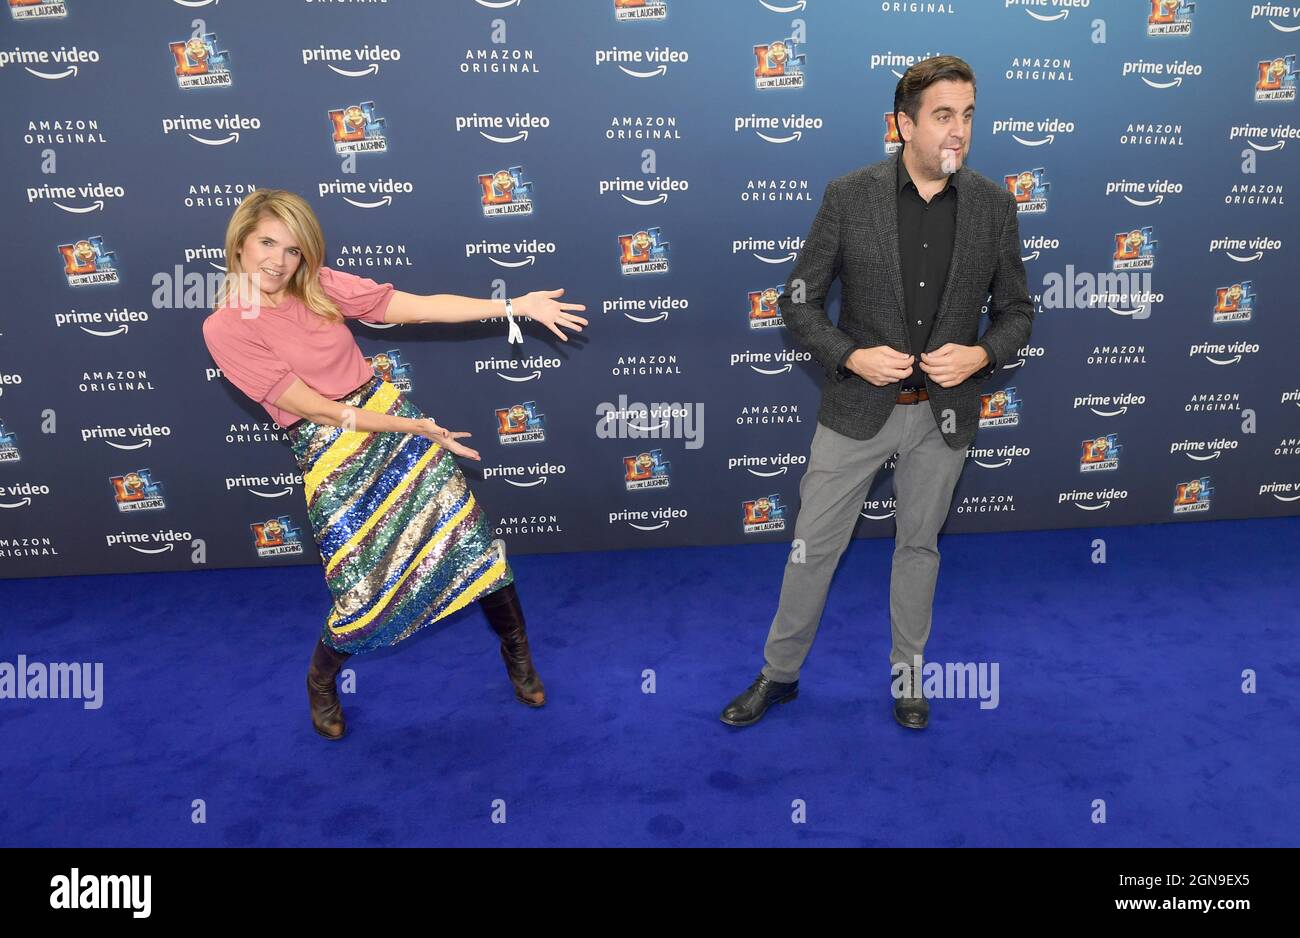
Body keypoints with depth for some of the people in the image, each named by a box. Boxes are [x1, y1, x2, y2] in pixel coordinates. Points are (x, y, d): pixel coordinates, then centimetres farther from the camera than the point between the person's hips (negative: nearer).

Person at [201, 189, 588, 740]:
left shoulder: (322, 286, 2)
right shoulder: (225, 328, -9)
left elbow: (420, 307, -4)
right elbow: (315, 409, -14)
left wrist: (517, 305, -10)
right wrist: (415, 428, -15)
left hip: (394, 419, 4)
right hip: (332, 458, -4)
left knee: (472, 542, 2)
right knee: (365, 591, -3)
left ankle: (517, 652, 26)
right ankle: (321, 680, 31)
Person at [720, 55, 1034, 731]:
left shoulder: (994, 205, -2)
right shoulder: (849, 196, -9)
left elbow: (1016, 310, 6)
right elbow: (799, 300, -3)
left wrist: (981, 354, -14)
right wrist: (849, 356, -18)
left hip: (944, 413, 2)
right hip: (858, 408, -1)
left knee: (919, 547, 17)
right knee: (814, 546, 7)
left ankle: (906, 674, 37)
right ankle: (779, 673, 28)